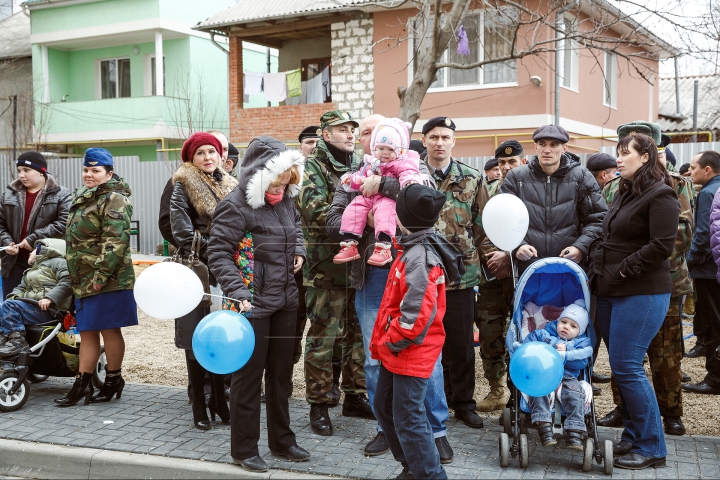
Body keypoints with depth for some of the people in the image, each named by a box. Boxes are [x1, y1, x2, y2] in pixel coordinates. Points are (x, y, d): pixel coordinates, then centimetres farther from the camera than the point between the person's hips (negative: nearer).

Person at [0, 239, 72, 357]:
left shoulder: (58, 263, 4)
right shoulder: (32, 270, 36)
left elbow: (67, 282, -13)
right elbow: (21, 287, 31)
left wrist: (49, 298, -24)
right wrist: (13, 297, 6)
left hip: (47, 310, -9)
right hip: (30, 306, 9)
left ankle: (17, 341, -29)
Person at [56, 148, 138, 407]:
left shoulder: (114, 200, -12)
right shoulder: (82, 198, 18)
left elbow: (115, 241, -21)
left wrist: (101, 275, -24)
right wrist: (76, 276, 21)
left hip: (107, 280, -9)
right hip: (84, 279, 9)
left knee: (109, 329, 1)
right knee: (87, 331, 10)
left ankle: (113, 380, 14)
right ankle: (82, 383, 14)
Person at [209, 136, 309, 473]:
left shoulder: (285, 200, 6)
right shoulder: (236, 206, -16)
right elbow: (219, 252, -17)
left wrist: (299, 250, 8)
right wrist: (238, 291, -27)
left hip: (285, 301, 7)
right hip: (253, 304, -7)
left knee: (281, 373, 17)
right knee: (249, 375, 3)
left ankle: (281, 441, 31)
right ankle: (244, 449, 18)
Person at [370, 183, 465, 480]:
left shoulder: (420, 257, -22)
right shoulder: (414, 249, 8)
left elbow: (418, 312, -26)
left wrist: (393, 342, -17)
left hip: (412, 353, -10)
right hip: (395, 350, 10)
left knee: (408, 419, -3)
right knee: (384, 407, 20)